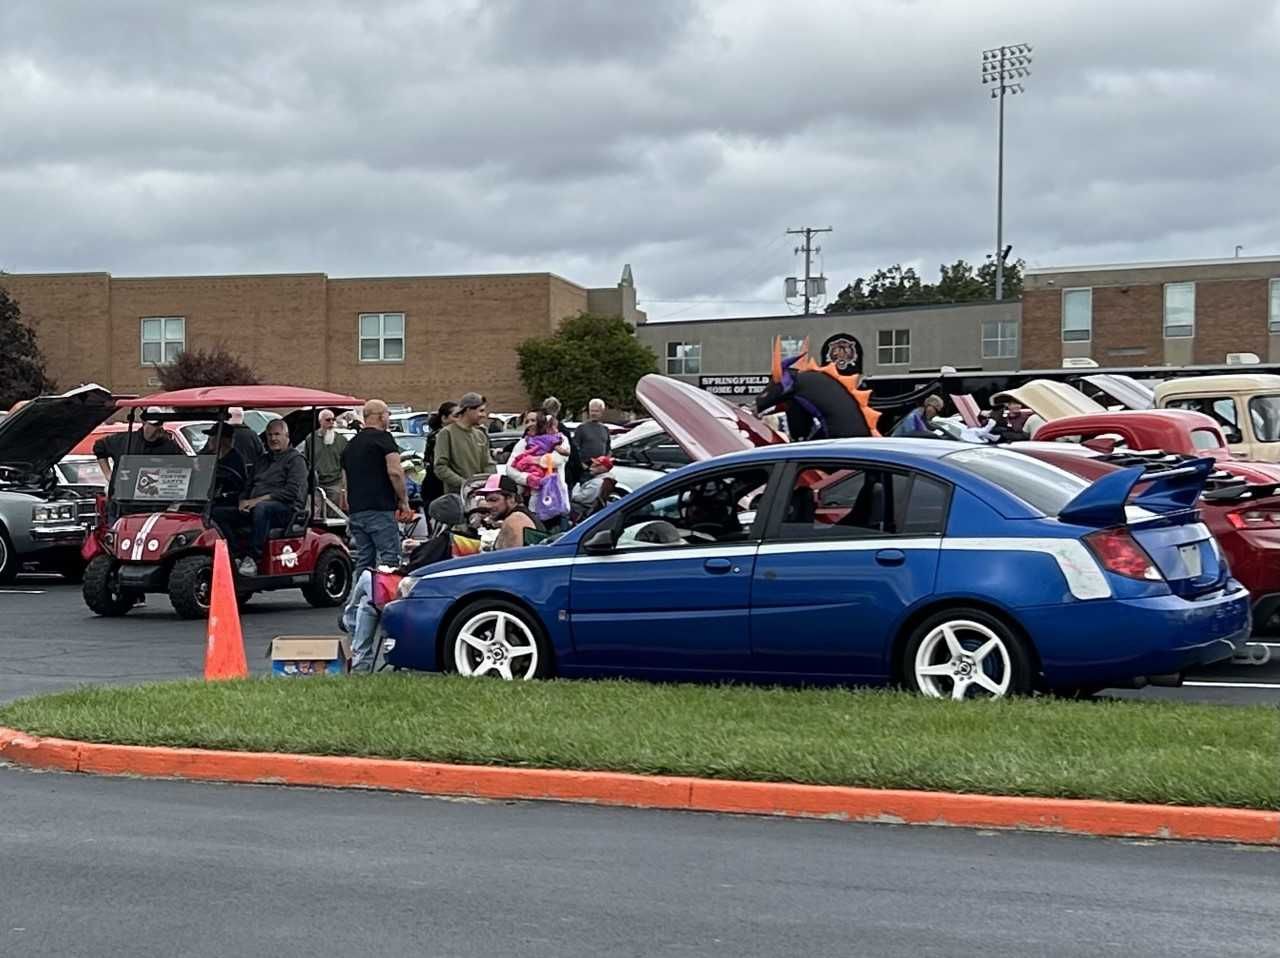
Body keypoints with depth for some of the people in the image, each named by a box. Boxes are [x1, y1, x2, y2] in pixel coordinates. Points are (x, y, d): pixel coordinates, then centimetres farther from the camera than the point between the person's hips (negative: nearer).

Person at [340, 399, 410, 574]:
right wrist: (404, 500, -6)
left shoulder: (351, 444, 20)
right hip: (380, 509, -8)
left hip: (355, 510, 8)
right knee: (389, 556, -9)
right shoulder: (383, 438, -4)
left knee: (363, 560, 10)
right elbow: (395, 472, -15)